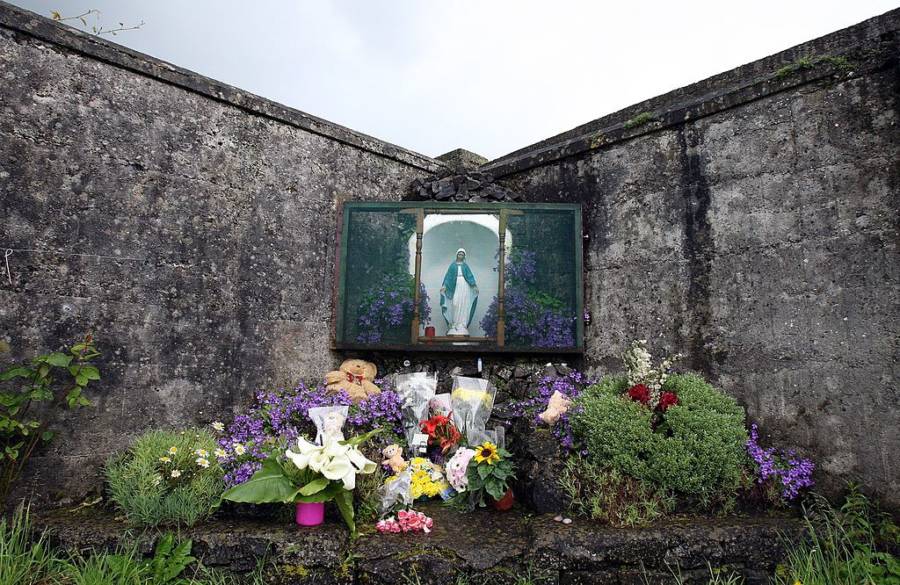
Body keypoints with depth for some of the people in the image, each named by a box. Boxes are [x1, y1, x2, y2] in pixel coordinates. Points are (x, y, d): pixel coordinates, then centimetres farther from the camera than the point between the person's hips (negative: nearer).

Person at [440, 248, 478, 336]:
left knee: (463, 303, -4)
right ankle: (455, 323, -5)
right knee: (455, 302, -11)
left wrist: (474, 285, -9)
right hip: (455, 285, -1)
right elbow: (448, 275, 3)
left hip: (464, 285, 1)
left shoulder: (465, 265, 12)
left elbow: (470, 276, 4)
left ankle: (462, 324, -3)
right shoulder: (452, 265, 10)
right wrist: (444, 285, -10)